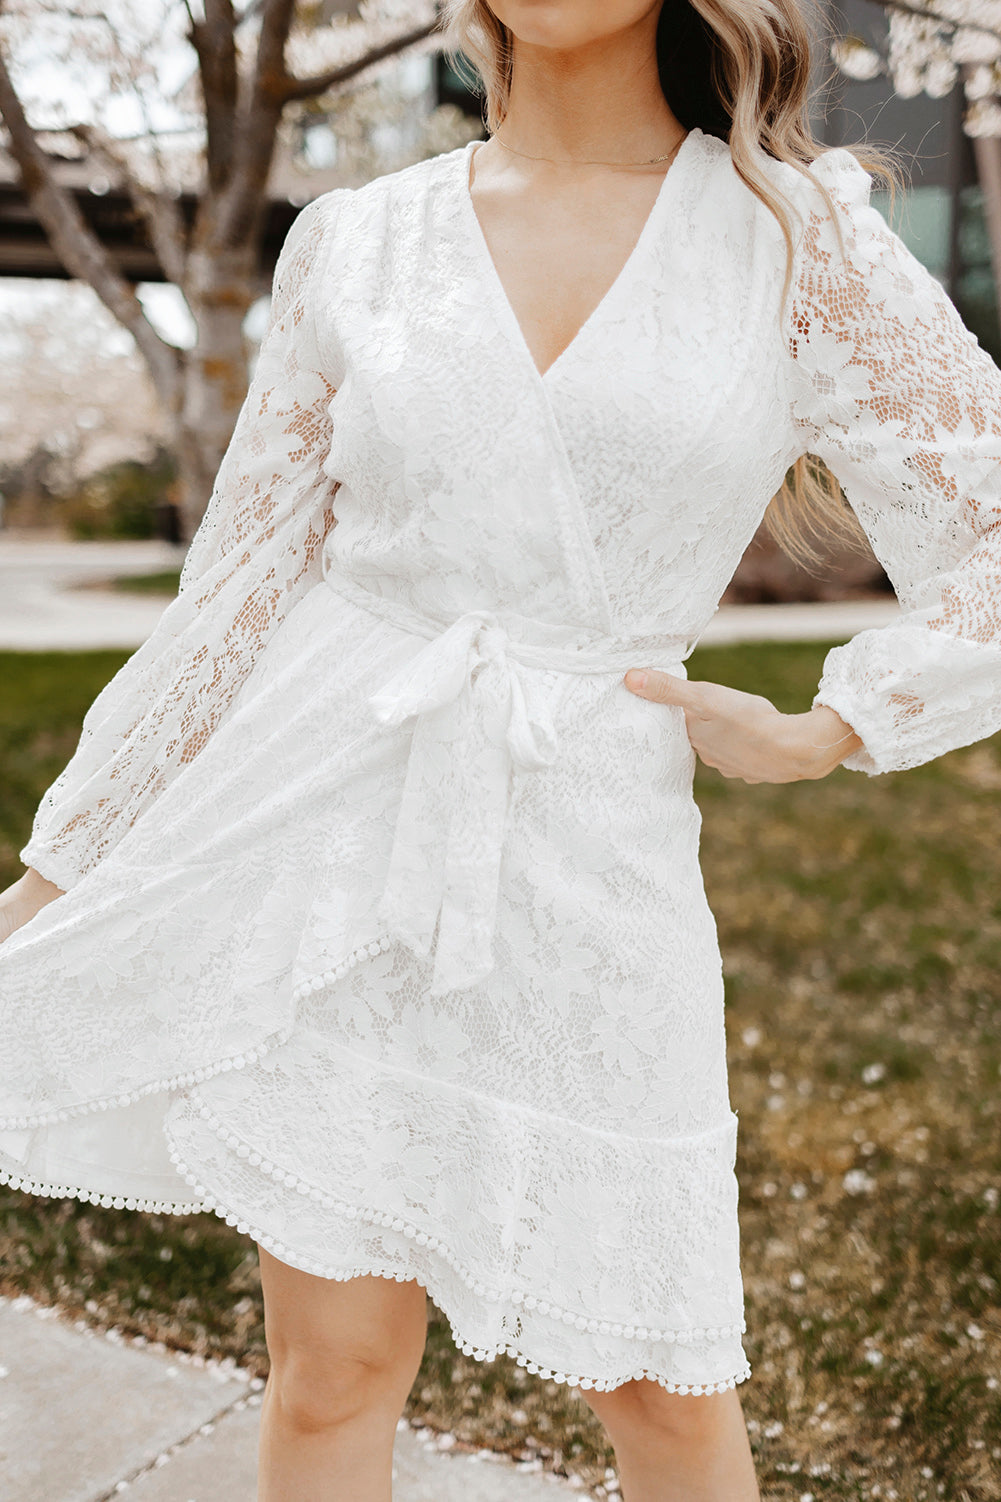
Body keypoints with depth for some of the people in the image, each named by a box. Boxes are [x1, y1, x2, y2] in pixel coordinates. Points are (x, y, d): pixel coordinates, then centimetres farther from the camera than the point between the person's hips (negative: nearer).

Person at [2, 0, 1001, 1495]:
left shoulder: (798, 230, 1)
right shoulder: (354, 243, 4)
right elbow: (239, 586, 7)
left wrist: (817, 736, -2)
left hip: (589, 857, 0)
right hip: (326, 818, 1)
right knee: (338, 1363, 6)